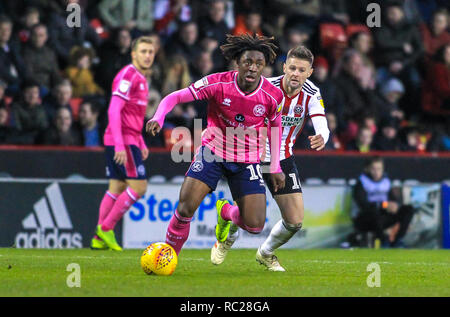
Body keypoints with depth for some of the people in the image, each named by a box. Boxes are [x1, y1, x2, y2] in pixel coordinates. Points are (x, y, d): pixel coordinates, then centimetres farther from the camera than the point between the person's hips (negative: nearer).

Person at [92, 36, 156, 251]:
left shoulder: (141, 79, 18)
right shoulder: (127, 76, -13)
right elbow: (114, 110, -20)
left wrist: (141, 144, 23)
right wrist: (119, 145, -26)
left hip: (128, 141, 10)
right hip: (122, 141, -10)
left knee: (117, 188, 8)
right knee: (138, 186, -10)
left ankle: (100, 238, 8)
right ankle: (106, 228, -5)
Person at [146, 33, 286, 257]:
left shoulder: (273, 96, -13)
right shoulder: (219, 83, -19)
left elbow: (275, 125, 8)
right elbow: (175, 97, -14)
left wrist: (275, 167, 9)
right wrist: (158, 119, -34)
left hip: (248, 160, 1)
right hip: (213, 150, -1)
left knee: (255, 225, -9)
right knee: (186, 207, -19)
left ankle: (226, 212, 27)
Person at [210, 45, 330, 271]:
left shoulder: (311, 94, -11)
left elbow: (322, 128, -23)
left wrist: (321, 139, -47)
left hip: (283, 159, 3)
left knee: (295, 222, -3)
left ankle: (265, 253, 29)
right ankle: (226, 240, 24)